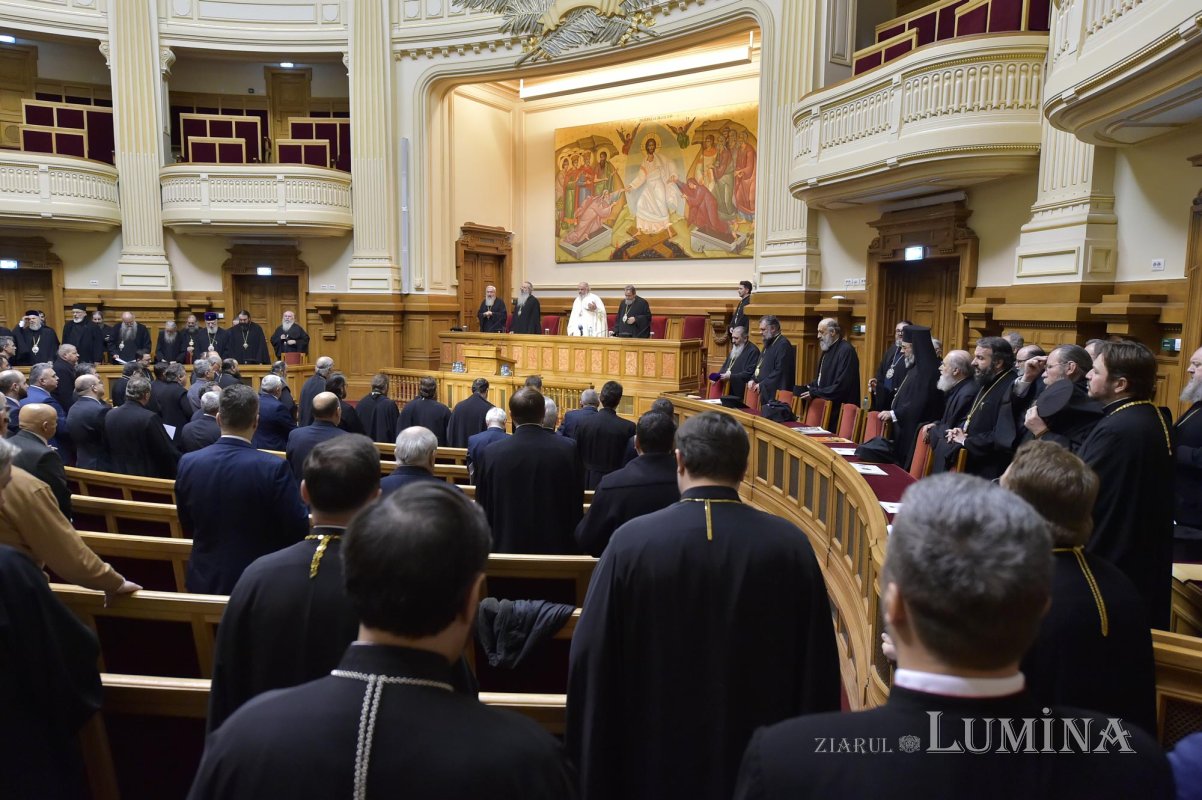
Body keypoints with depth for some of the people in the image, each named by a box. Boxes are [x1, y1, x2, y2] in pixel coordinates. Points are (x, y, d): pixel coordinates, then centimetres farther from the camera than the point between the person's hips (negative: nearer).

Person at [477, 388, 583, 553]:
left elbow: (482, 508, 0)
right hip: (556, 546, 0)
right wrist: (574, 546, 12)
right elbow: (577, 504, -2)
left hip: (507, 546, 0)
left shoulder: (492, 453, -10)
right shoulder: (568, 449, -11)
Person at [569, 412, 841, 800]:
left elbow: (590, 658, -12)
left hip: (653, 751, -1)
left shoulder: (632, 541, -18)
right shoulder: (791, 545, -14)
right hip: (756, 753, 1)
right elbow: (818, 666, -7)